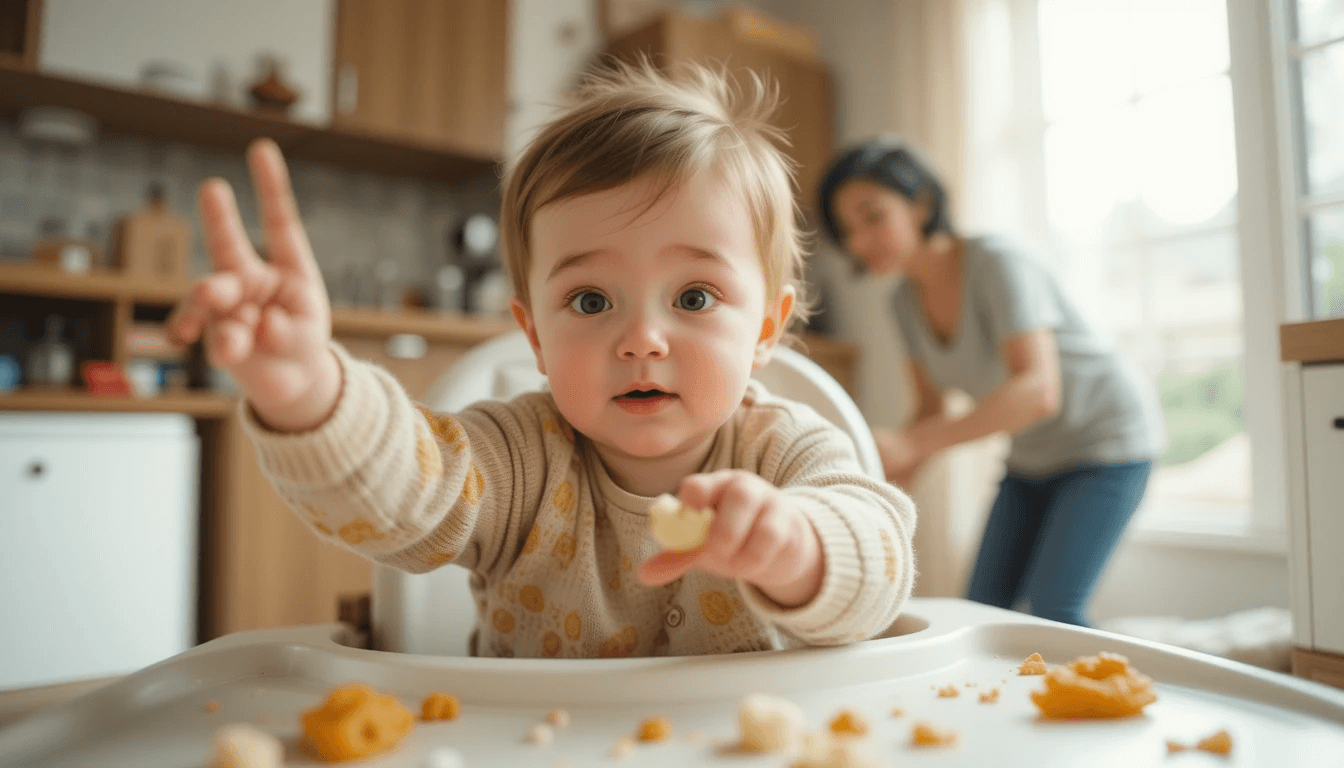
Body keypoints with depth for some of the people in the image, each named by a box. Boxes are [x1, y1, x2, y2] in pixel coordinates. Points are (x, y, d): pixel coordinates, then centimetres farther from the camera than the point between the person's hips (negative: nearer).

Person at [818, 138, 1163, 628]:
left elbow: (1038, 390, -38)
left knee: (1052, 610, -15)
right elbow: (931, 409, 3)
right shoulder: (909, 301, -4)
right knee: (983, 609, 4)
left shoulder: (994, 263, -26)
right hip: (1034, 456, 7)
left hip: (1108, 438, -7)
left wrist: (911, 444, -48)